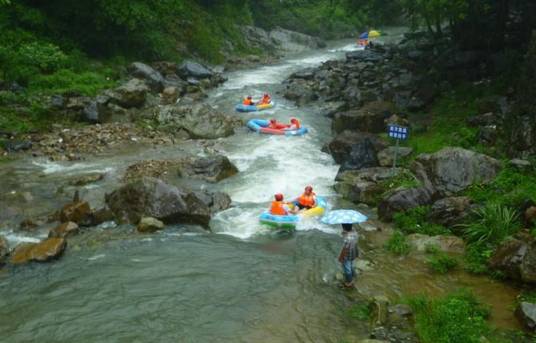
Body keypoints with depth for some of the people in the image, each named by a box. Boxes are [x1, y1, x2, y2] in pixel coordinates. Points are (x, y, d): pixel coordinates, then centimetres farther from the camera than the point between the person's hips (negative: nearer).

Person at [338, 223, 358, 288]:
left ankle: (349, 283, 38)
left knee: (347, 269, 17)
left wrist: (340, 257, -13)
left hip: (347, 256, -8)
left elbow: (344, 249, -27)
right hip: (353, 254, 8)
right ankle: (351, 278, 56)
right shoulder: (354, 233, -14)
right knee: (351, 266, 32)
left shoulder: (347, 238, -40)